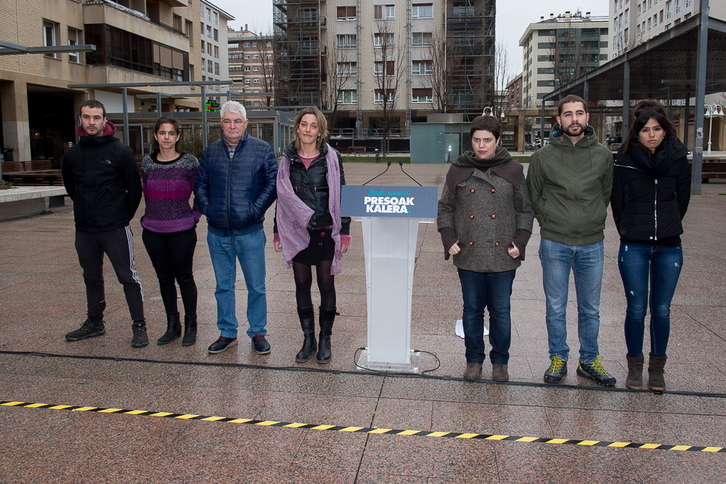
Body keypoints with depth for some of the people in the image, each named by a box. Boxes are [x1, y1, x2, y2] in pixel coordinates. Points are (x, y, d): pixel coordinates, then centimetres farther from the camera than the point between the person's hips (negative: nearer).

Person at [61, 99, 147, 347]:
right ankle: (94, 322, 31)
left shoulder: (121, 151, -7)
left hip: (115, 229, -5)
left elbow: (134, 189, -3)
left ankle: (139, 326, 6)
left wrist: (124, 216, 1)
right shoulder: (72, 154, 5)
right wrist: (86, 208, 15)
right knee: (92, 278, 17)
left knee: (127, 276, -2)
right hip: (84, 229, 5)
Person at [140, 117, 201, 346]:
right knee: (164, 278, 11)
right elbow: (146, 193, 16)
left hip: (182, 231, -4)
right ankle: (172, 325, 23)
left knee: (184, 277, 5)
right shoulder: (147, 162, 5)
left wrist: (194, 216, -6)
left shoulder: (189, 162, -5)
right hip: (153, 231, 4)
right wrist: (152, 215, 9)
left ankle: (190, 326, 18)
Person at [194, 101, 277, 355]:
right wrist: (207, 208, 0)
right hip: (218, 234, 3)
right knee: (223, 286, 14)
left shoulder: (262, 150, -2)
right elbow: (200, 183, 13)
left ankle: (257, 332, 21)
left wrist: (256, 209, -11)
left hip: (250, 233, -3)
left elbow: (273, 182, -6)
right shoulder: (211, 152, 9)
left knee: (256, 286, 6)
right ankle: (227, 332, 27)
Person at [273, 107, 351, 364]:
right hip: (297, 232, 3)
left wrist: (344, 230, -4)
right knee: (302, 285, 9)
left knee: (326, 285, 5)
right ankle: (308, 338, 22)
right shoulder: (287, 159, 5)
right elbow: (282, 196, 10)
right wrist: (277, 231, 9)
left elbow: (340, 194, -1)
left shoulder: (331, 157, -1)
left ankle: (325, 339, 20)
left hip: (326, 232, -2)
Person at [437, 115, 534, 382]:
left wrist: (520, 242, -2)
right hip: (468, 256, 1)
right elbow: (445, 209, 10)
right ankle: (474, 360, 26)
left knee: (501, 312, 8)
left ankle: (500, 362, 25)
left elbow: (525, 210, 8)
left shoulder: (513, 170, 4)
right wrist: (449, 240, -1)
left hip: (502, 257, -1)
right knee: (472, 310, 11)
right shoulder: (458, 170, 5)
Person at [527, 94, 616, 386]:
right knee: (556, 309, 8)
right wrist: (551, 223, 3)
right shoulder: (543, 156, -2)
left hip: (592, 244, 2)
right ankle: (558, 359, 22)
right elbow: (533, 198, 8)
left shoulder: (603, 155, 3)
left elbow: (606, 194, 14)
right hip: (554, 244, -1)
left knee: (590, 310, 12)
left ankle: (589, 360, 26)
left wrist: (593, 222, 8)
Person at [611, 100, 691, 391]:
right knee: (636, 309, 3)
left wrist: (669, 227, 14)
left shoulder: (678, 158, 0)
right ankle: (634, 366, 20)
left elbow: (682, 199, 11)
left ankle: (657, 367, 23)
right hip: (634, 248, -1)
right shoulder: (625, 160, -4)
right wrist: (629, 232, 8)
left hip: (669, 247, 2)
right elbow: (617, 202, 4)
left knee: (661, 310, 9)